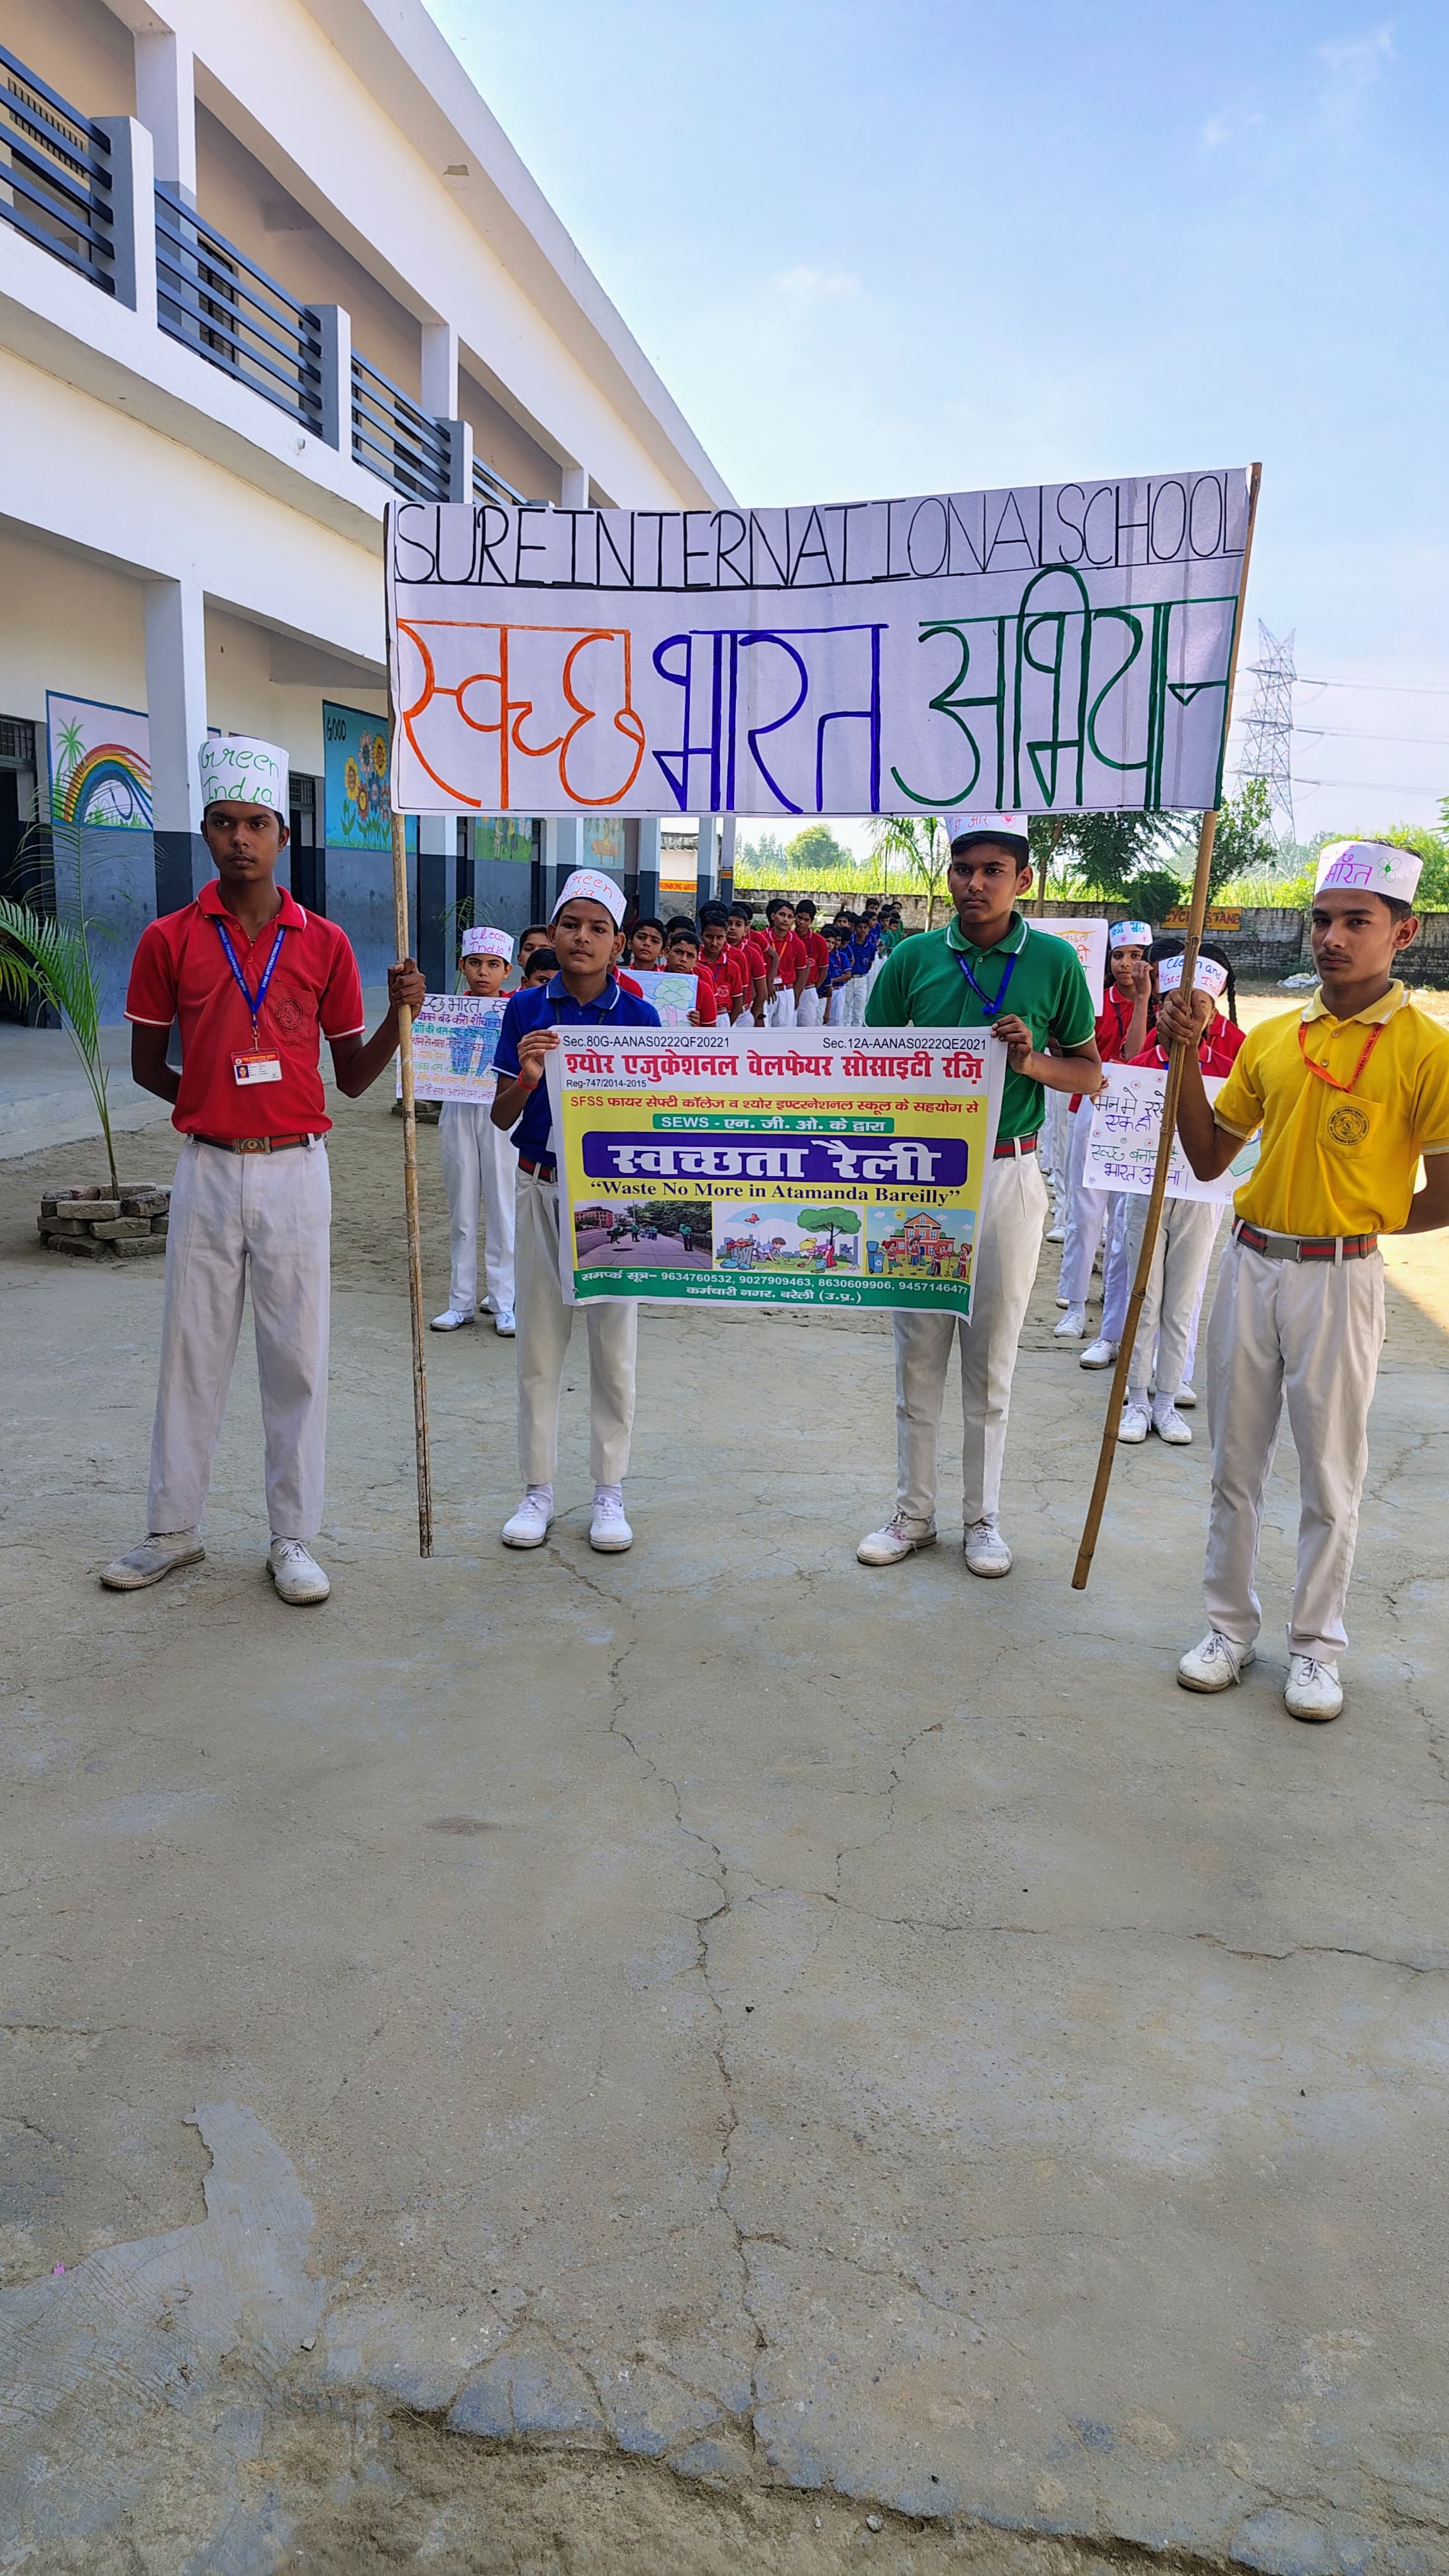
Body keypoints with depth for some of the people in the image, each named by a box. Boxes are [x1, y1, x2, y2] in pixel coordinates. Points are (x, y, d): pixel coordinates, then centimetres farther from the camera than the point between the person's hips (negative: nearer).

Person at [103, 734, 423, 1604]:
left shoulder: (325, 943, 2)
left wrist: (400, 1015, -9)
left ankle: (295, 1540, 16)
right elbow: (147, 1065, 8)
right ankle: (173, 1530, 24)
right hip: (208, 1171, 0)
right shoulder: (170, 939, 1)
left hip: (295, 1172, 0)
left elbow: (352, 1077, 6)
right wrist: (214, 1099, -4)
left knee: (298, 1358, 4)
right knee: (193, 1352, 9)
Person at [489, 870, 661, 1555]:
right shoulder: (527, 1009, 1)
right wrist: (528, 1078, -18)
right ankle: (537, 1488, 21)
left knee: (613, 1345, 7)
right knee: (539, 1345, 8)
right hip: (543, 1188, 1)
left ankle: (609, 1491, 19)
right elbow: (501, 1117, 1)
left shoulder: (638, 1016, -2)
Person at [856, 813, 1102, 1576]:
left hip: (1007, 1176, -1)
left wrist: (1032, 1063, -14)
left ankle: (983, 1517, 22)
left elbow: (1091, 1074, 6)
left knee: (992, 1354, 8)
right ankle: (913, 1512, 22)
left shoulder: (1054, 961, 0)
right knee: (917, 1351, 8)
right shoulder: (913, 958, 2)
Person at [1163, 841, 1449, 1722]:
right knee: (1236, 1463, 12)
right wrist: (1187, 1053, 2)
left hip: (1339, 1280, -4)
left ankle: (1317, 1648, 23)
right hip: (1251, 1266, 5)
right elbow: (1209, 1157, 11)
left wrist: (1357, 1221, 1)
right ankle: (1232, 1629, 27)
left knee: (1331, 1476, 7)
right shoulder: (1272, 1038, 8)